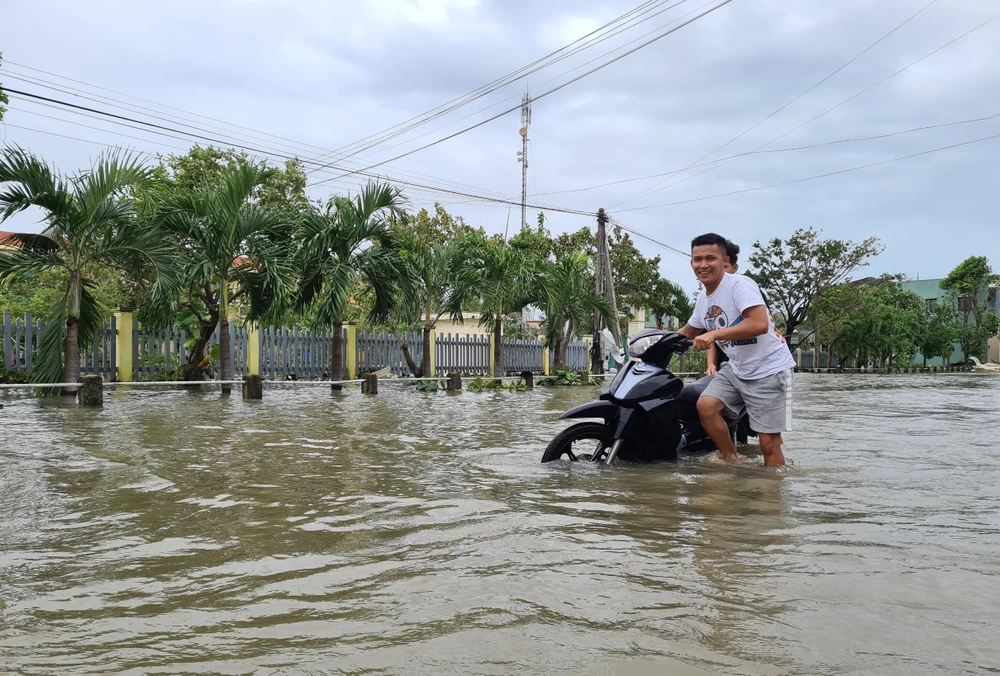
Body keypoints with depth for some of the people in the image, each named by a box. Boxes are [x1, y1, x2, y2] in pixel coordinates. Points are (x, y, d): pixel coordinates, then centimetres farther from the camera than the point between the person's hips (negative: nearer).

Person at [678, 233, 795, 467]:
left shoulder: (740, 284, -18)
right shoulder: (703, 300, 9)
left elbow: (760, 324, -31)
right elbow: (688, 332, 25)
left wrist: (714, 334, -33)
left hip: (769, 369, -7)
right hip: (736, 369, 7)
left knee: (769, 443, -7)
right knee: (706, 406, -13)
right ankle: (731, 461, 3)